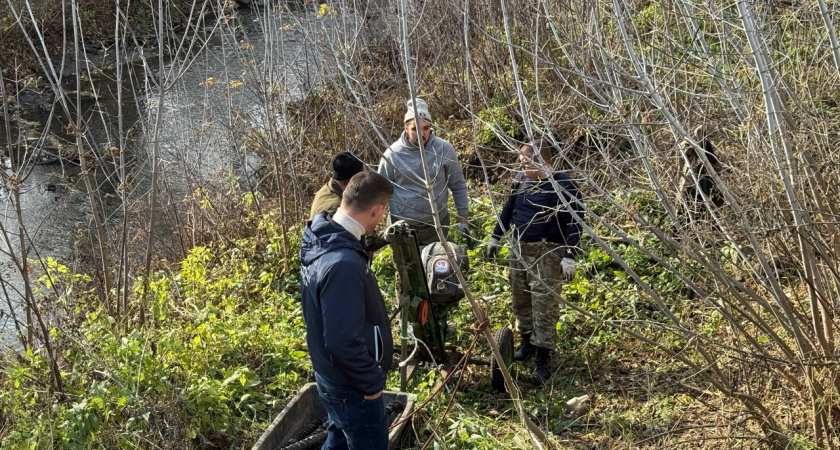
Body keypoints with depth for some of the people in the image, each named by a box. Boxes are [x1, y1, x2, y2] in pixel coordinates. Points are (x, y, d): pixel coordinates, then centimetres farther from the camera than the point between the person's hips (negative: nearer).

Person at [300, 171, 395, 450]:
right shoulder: (342, 264, -34)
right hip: (351, 385, -9)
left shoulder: (320, 239, -2)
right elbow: (344, 341, -31)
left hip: (333, 376, 9)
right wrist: (372, 382, -18)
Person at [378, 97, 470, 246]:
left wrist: (464, 220, 1)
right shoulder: (392, 154, -11)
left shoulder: (444, 149, -9)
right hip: (402, 226, -1)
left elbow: (458, 185, 1)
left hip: (437, 223, 1)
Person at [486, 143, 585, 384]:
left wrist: (569, 256, -20)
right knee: (520, 299, 16)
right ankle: (527, 342, 34)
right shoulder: (520, 179, 4)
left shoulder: (565, 186, -15)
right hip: (518, 248, 7)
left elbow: (575, 223, -14)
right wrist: (496, 237, 20)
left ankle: (543, 359, 1)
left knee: (544, 305, -5)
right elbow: (509, 208, 17)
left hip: (547, 253, -6)